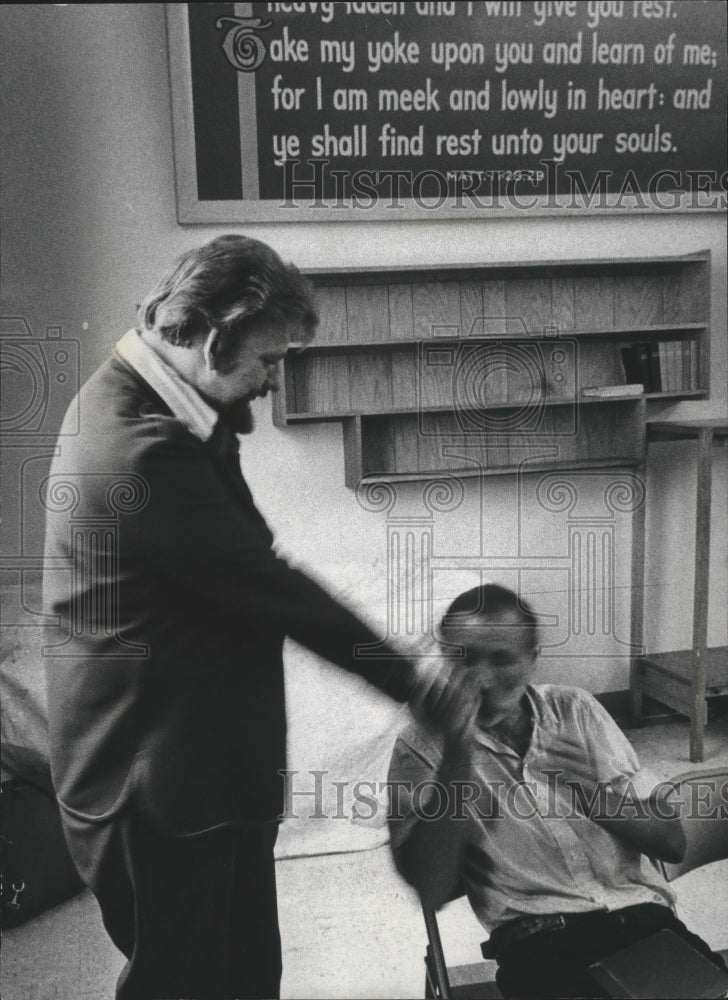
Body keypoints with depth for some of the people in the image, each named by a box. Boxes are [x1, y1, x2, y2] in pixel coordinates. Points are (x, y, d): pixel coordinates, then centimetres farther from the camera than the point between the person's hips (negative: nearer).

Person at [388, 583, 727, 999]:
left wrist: (596, 795, -10)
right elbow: (432, 891, -8)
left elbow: (673, 841, 9)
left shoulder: (575, 709, 11)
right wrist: (456, 757, -15)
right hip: (538, 941, -3)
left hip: (643, 915, 3)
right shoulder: (424, 745, 2)